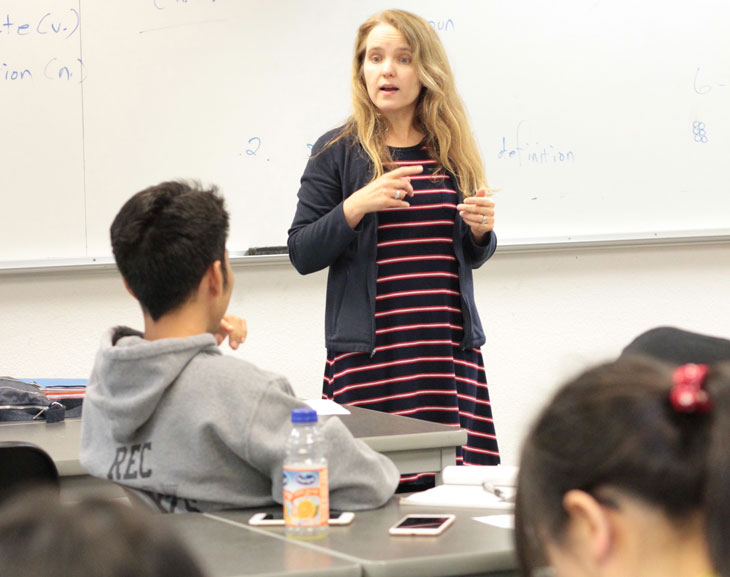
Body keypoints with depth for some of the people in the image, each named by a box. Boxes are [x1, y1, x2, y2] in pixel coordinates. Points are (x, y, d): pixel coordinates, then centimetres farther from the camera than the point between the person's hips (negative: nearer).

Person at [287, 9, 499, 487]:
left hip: (452, 348, 3)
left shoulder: (454, 151, 13)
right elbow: (302, 255, 0)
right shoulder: (337, 152, 3)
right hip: (370, 353, -3)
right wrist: (357, 205, -13)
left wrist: (481, 230, 0)